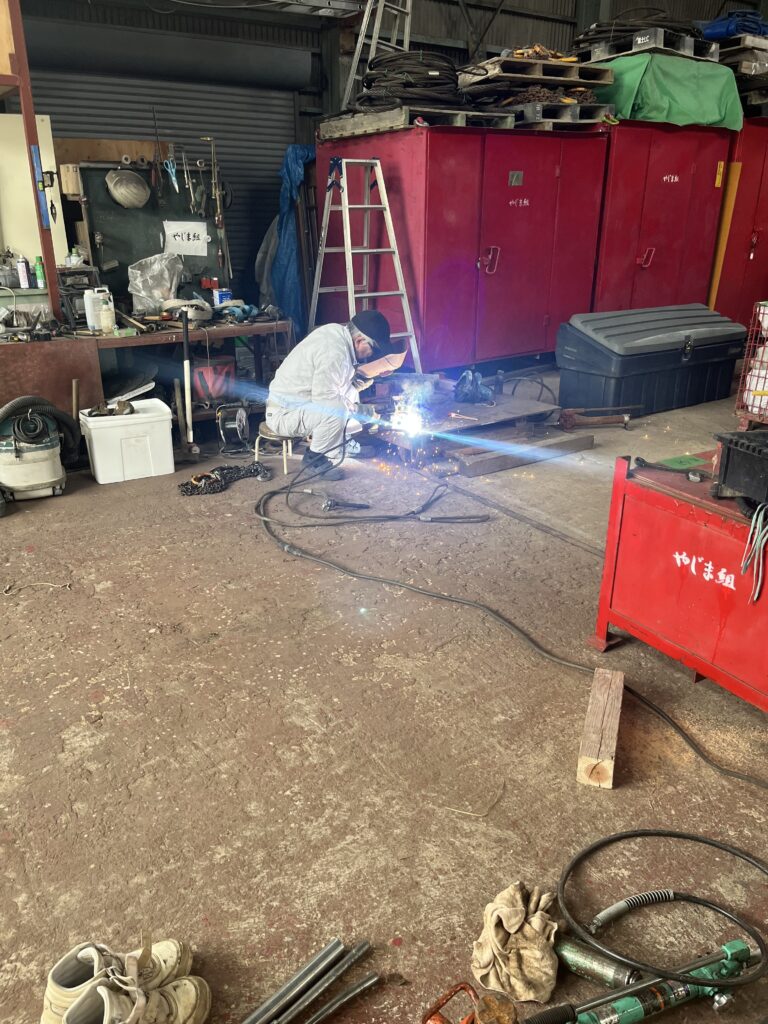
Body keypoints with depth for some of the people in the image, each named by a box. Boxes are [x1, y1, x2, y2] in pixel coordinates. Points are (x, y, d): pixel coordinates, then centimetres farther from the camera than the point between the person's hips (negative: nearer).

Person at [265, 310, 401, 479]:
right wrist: (364, 410, -17)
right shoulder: (334, 353, -28)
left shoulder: (337, 332, 1)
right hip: (284, 413, -9)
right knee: (337, 411, -32)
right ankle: (316, 458, -11)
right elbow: (325, 399, -28)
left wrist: (355, 384, -3)